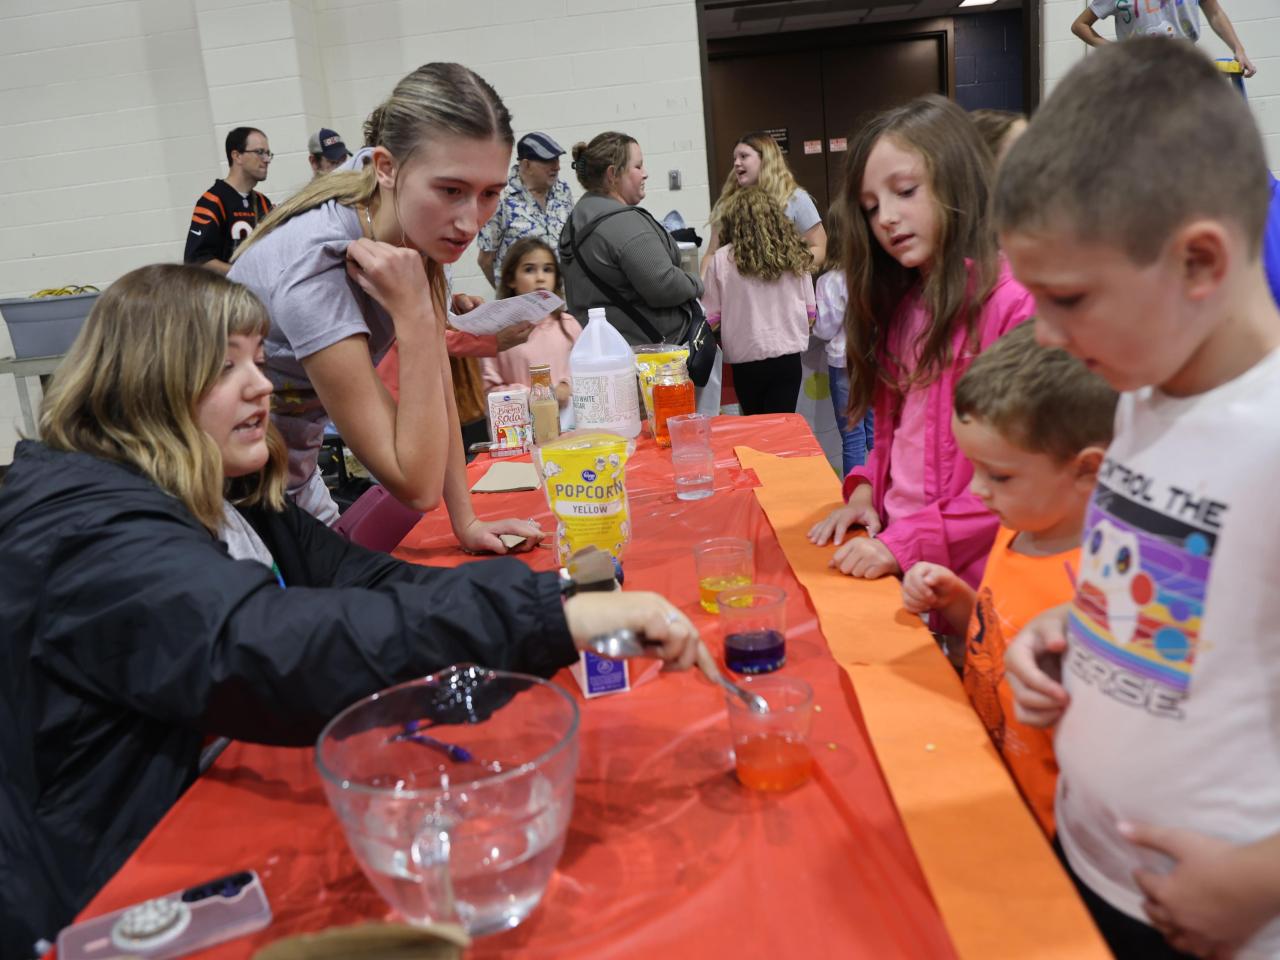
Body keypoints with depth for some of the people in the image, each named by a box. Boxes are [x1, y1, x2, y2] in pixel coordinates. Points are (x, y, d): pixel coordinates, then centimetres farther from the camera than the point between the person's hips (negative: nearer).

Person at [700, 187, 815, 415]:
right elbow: (810, 313, 8)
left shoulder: (722, 259, -5)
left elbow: (711, 319, -3)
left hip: (747, 362, -1)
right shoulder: (794, 254, 3)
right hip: (789, 358, 1)